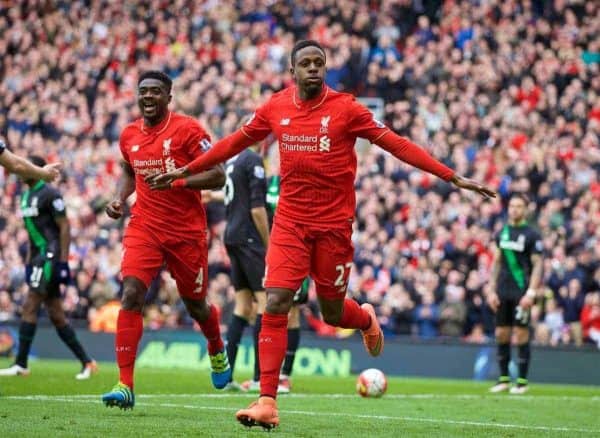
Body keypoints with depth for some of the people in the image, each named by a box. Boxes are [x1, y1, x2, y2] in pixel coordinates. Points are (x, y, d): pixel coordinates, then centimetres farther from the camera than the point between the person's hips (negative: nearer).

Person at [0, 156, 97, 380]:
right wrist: (28, 263, 21)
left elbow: (64, 228, -13)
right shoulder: (27, 196, 18)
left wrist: (63, 262, -17)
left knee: (30, 307, -12)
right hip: (39, 257, 10)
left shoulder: (50, 195, -10)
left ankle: (21, 364, -10)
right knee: (56, 315, 8)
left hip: (51, 255, -10)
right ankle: (86, 362, 12)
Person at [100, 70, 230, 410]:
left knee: (196, 304, 13)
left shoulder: (187, 130, -11)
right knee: (131, 295, -17)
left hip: (187, 231, -3)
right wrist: (120, 198, 7)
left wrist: (177, 180, -25)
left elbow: (218, 176, -13)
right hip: (144, 226, 3)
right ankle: (125, 386, -19)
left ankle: (217, 350, 49)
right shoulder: (129, 136, 5)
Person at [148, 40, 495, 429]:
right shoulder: (275, 108, 1)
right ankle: (267, 402, -12)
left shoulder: (345, 108, -8)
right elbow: (235, 143, 15)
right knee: (275, 304, -12)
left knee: (333, 314, 8)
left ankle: (367, 319, 46)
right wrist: (184, 171, 20)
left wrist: (454, 179, -11)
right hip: (290, 222, 2)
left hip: (334, 225, -2)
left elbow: (397, 145, -7)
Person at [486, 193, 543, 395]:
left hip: (521, 293, -5)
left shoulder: (532, 235, -5)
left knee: (521, 335, -4)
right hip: (503, 292, 5)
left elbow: (537, 265, -8)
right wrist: (491, 290, 8)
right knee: (501, 334, 5)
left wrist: (531, 293, -15)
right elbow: (497, 262, 14)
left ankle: (522, 381, 3)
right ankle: (504, 379, 14)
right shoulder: (502, 233, 11)